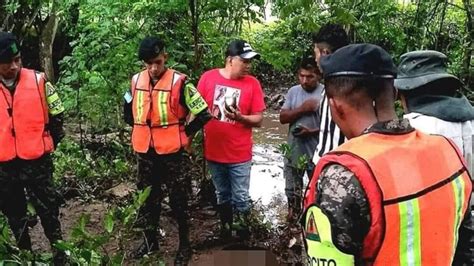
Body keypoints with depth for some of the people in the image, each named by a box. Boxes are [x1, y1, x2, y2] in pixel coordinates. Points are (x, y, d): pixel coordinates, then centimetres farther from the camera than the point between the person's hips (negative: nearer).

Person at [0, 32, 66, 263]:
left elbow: (56, 114, 3)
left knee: (48, 210, 9)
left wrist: (48, 144, 5)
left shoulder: (38, 80, -7)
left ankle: (59, 252, 24)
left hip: (37, 161, -2)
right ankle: (25, 253, 36)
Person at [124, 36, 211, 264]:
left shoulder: (179, 82, -15)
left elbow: (203, 114, -14)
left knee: (178, 200, 7)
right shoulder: (136, 81, 1)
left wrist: (184, 134, -5)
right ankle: (150, 241, 36)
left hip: (173, 153, -5)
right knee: (147, 199, 17)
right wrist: (144, 131, 11)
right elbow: (129, 111, 18)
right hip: (145, 153, 5)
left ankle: (184, 245, 24)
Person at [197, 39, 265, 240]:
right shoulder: (208, 78, -4)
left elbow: (258, 119, -5)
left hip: (240, 154, -1)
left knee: (240, 197, 7)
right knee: (222, 196, 19)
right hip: (213, 152, 2)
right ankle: (225, 228, 37)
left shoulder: (252, 83, -7)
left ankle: (243, 229, 29)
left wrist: (240, 117, -24)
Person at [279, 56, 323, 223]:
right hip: (294, 150, 4)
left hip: (317, 152, -3)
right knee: (292, 189, 17)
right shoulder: (293, 91, 0)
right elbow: (283, 118, -4)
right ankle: (293, 218, 36)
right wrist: (302, 109, -18)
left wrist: (312, 132, -22)